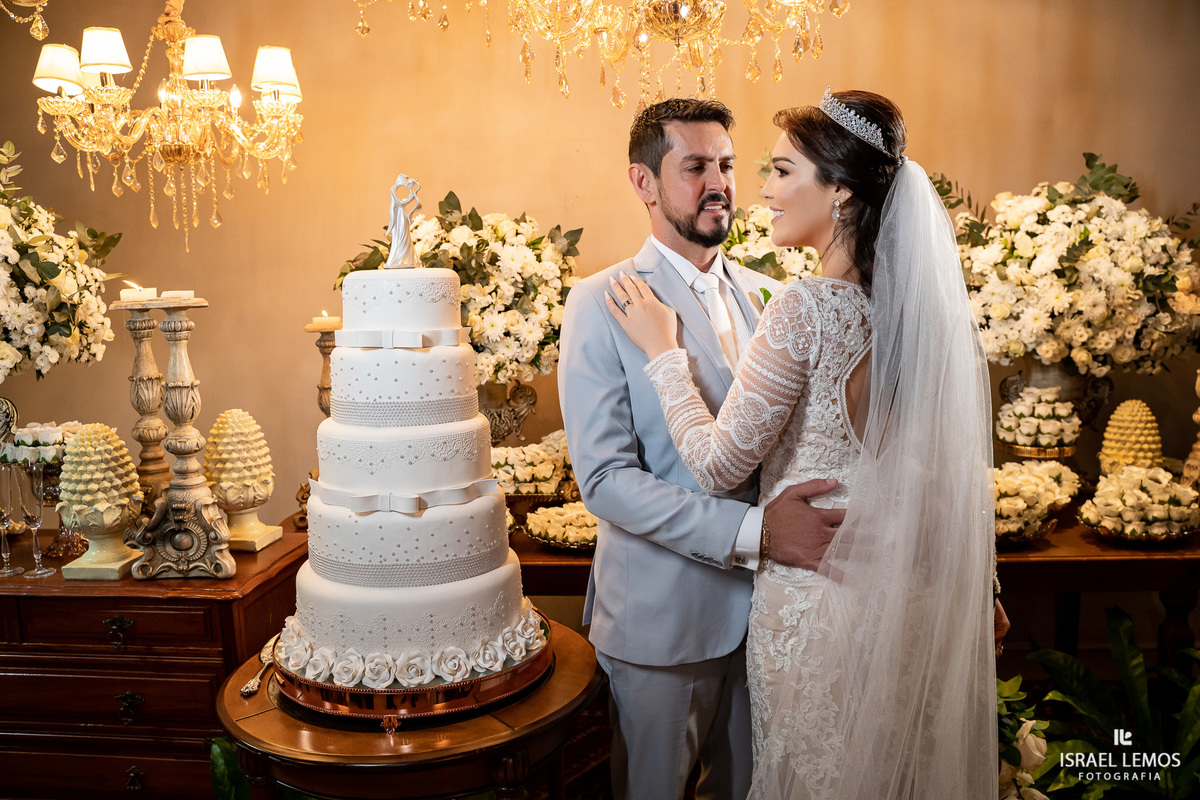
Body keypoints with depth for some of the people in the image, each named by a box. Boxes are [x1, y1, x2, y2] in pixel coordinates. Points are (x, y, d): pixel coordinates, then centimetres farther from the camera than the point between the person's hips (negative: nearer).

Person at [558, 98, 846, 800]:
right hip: (662, 614, -4)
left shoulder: (769, 296, 6)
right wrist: (752, 531, -27)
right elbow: (605, 478, -18)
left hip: (764, 604, 5)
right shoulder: (601, 305, -11)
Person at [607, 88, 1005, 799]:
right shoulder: (938, 300, -2)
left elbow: (720, 463, -18)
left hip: (819, 602, -6)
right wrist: (980, 589, 18)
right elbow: (971, 468, 6)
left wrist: (663, 350, -7)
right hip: (922, 600, 7)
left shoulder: (808, 308, -23)